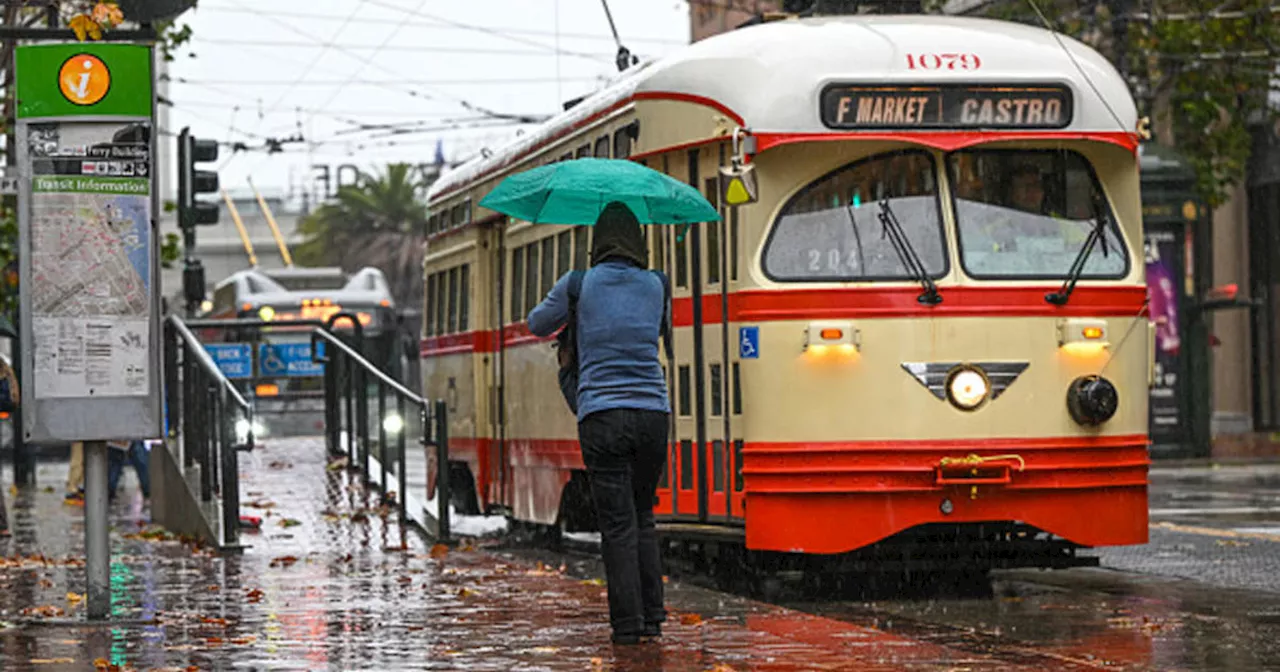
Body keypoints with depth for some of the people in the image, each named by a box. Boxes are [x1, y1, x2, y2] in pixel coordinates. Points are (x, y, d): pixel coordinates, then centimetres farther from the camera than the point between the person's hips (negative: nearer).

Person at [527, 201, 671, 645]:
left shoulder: (577, 285, 1)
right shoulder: (656, 286, 7)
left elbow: (538, 325, 19)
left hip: (601, 417, -2)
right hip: (652, 413, 3)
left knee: (617, 524, -1)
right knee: (642, 517, 16)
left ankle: (628, 624, -4)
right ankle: (652, 617, 13)